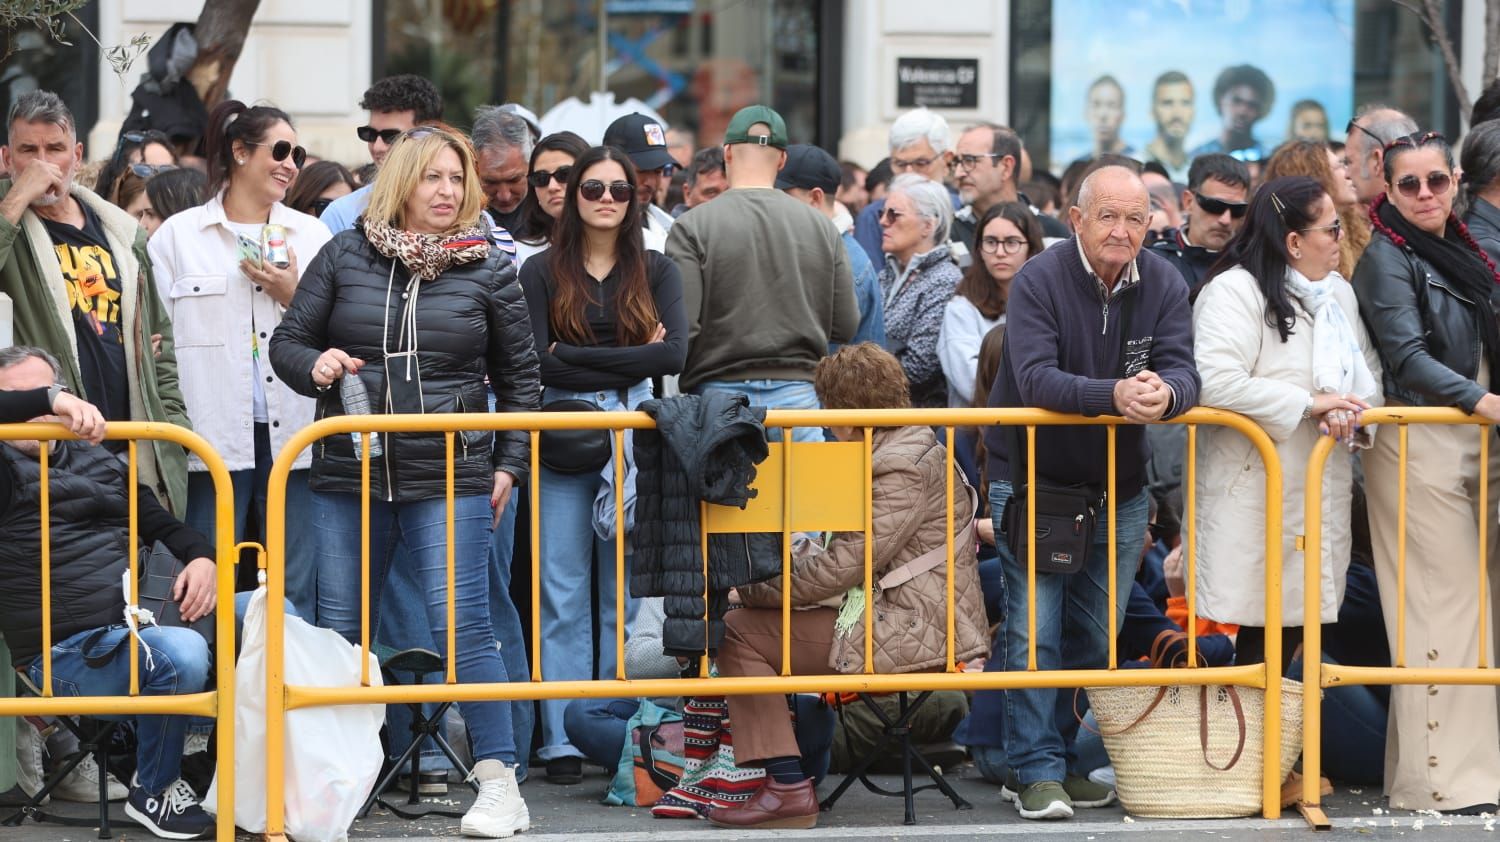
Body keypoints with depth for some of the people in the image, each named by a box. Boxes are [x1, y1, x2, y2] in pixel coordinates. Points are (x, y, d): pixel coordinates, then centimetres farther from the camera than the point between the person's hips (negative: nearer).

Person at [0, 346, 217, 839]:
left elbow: (162, 526, 21)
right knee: (180, 655, -34)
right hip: (69, 650, -7)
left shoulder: (99, 462, 21)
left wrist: (202, 557, 0)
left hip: (145, 619, 7)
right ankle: (153, 794, -10)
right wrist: (48, 399, -31)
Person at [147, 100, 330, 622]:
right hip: (213, 436, -2)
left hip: (293, 435, 2)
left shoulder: (311, 235, 15)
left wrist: (295, 298, -3)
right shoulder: (177, 236, 7)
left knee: (298, 595, 2)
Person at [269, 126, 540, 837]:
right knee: (340, 630, 6)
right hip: (348, 476, 2)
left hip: (450, 479, -2)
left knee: (462, 624, -11)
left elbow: (519, 377, 12)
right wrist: (316, 367, -11)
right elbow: (287, 342, 11)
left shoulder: (488, 270, 5)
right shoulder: (345, 257, 6)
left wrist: (509, 464, 5)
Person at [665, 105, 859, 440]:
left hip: (720, 391, -2)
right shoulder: (821, 227, 5)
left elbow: (682, 327, -10)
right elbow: (846, 326, 7)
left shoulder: (693, 227, -5)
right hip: (799, 395, 2)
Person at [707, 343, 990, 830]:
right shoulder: (900, 453, 18)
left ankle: (787, 789, -14)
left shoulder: (905, 468, -16)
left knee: (739, 634, -10)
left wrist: (757, 588, -11)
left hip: (907, 634, -11)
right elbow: (839, 551, 19)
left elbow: (844, 564, -21)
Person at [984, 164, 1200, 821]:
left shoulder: (1164, 286, -4)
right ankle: (1038, 772, -2)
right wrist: (1114, 395, -42)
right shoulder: (1039, 281, -16)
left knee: (1096, 635, 9)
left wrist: (1165, 392, -38)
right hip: (1031, 477, -4)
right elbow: (1035, 379, -27)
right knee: (1035, 628, -8)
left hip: (1118, 484, 4)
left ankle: (1065, 756, 22)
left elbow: (1183, 373, -13)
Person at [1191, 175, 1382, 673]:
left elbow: (1369, 375, 17)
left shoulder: (1340, 293, 16)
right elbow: (1216, 384, -25)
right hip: (1256, 497, -8)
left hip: (1323, 496, 8)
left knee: (1297, 621, 9)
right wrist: (1308, 403, -19)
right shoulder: (1234, 291, -12)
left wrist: (1349, 410, -8)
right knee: (1264, 632, -6)